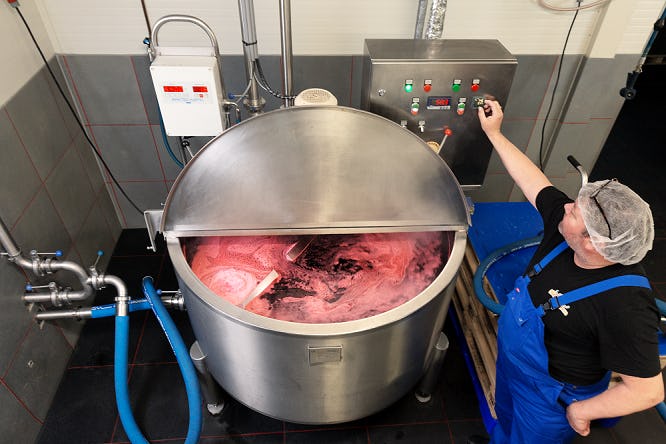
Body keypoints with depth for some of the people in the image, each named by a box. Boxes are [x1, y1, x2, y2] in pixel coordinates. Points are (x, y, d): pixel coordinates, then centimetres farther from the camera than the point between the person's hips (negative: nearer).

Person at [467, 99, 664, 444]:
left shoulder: (624, 307, -39)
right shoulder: (567, 229, -20)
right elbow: (534, 181, -8)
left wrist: (583, 411, -19)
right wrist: (494, 133, -2)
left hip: (550, 394, -7)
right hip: (512, 360, 7)